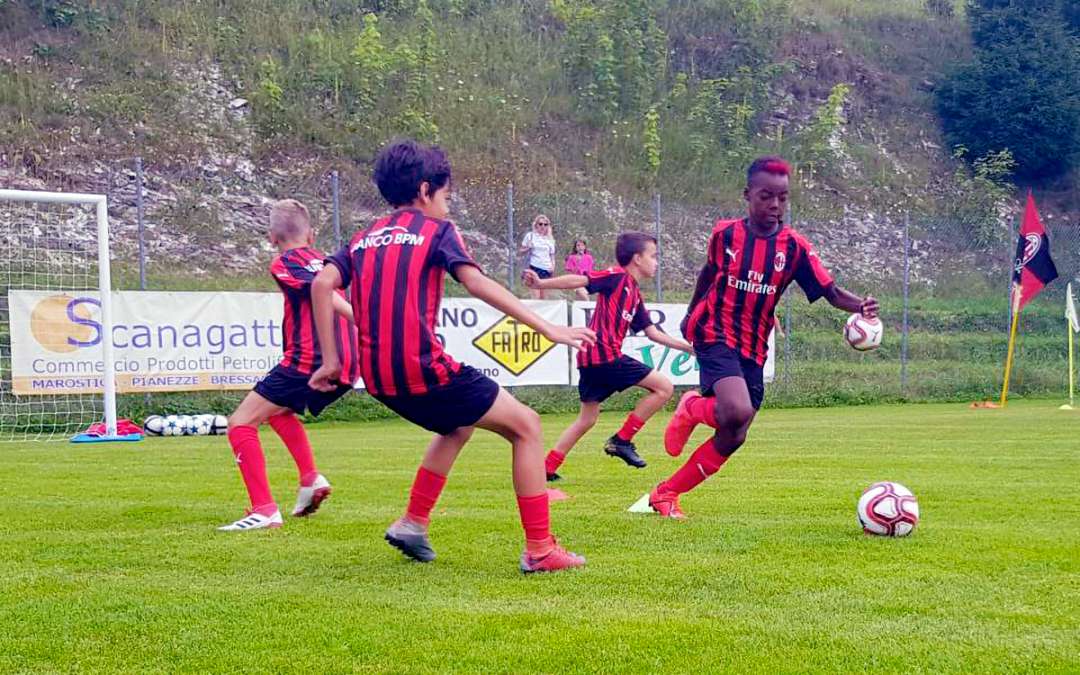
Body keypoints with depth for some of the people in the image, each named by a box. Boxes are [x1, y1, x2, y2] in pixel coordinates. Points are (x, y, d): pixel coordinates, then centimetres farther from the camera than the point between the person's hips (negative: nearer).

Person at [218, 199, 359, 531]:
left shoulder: (284, 263, -2)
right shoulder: (324, 260, 22)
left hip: (307, 363, -8)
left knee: (241, 422, -1)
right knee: (278, 410, 33)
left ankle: (264, 510, -14)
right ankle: (311, 478, 17)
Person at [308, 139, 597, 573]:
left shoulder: (365, 238, 19)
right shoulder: (436, 229, 3)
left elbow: (322, 283, 4)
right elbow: (477, 284, -11)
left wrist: (330, 360, 6)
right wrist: (547, 329, -13)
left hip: (377, 375, 7)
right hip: (422, 369, -7)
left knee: (459, 426, 34)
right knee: (527, 427, 5)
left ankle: (413, 524, 27)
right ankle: (539, 550, -1)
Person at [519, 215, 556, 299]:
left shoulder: (550, 239, 15)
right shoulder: (530, 235, 7)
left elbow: (552, 256, 17)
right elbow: (520, 252, 8)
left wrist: (553, 266, -1)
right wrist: (528, 248, -12)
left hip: (546, 270, 4)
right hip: (533, 268, -4)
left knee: (543, 297, 1)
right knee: (535, 297, -16)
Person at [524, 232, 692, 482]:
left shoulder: (635, 293, 22)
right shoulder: (617, 276, -5)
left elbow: (653, 333, 24)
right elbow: (579, 280, -14)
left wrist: (689, 347, 26)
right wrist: (541, 283, -24)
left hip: (590, 358, 10)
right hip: (605, 355, -10)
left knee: (587, 418, 16)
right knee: (664, 387, -4)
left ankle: (547, 468, 15)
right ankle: (622, 440, -2)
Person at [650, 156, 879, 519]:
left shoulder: (794, 246, -4)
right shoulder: (724, 233, -4)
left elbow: (831, 292, -10)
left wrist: (860, 305, -30)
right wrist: (691, 313, 25)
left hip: (753, 350, 4)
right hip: (715, 335, -3)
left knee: (733, 438, 1)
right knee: (737, 413, -30)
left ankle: (666, 494, 17)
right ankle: (691, 409, 4)